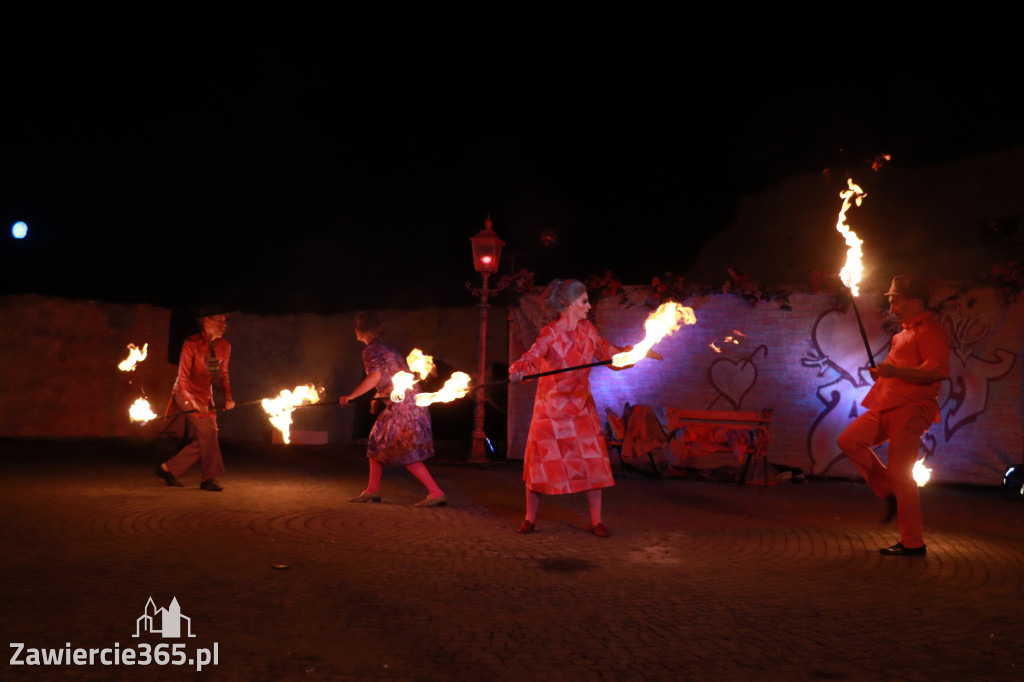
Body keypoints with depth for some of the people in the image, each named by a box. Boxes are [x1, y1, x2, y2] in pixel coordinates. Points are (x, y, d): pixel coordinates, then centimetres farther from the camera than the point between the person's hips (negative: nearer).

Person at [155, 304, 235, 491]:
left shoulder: (224, 346, 3)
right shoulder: (192, 343, -14)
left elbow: (223, 374, 9)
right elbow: (183, 376, -15)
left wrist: (228, 397, -7)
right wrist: (195, 401, -26)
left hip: (206, 396, 7)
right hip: (186, 393, -6)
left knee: (202, 441, 2)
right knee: (207, 430, -17)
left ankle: (168, 469, 17)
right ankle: (208, 478, -7)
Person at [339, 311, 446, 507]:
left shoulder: (371, 350, -9)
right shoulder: (384, 346, 20)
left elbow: (375, 376, -23)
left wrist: (351, 396, -15)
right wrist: (379, 398, 25)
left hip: (403, 403, -10)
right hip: (402, 403, 10)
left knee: (406, 453, -9)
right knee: (378, 441, 17)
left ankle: (436, 493, -9)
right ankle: (373, 490, 25)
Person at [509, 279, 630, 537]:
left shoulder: (587, 330, 3)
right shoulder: (550, 334, -15)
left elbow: (606, 351, 19)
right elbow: (533, 356, -33)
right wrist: (519, 369, -53)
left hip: (581, 407, 5)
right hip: (551, 407, -4)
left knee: (592, 462, 0)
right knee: (542, 461, 1)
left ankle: (596, 521, 12)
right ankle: (530, 519, 17)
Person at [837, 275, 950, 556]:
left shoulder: (930, 330, -9)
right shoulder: (905, 331, 21)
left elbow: (938, 370, -23)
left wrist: (896, 371, -26)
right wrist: (883, 373, 17)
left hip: (911, 409, -10)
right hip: (888, 407, 10)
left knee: (900, 474, -7)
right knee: (850, 440, 4)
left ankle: (913, 543, 3)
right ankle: (890, 493, 12)